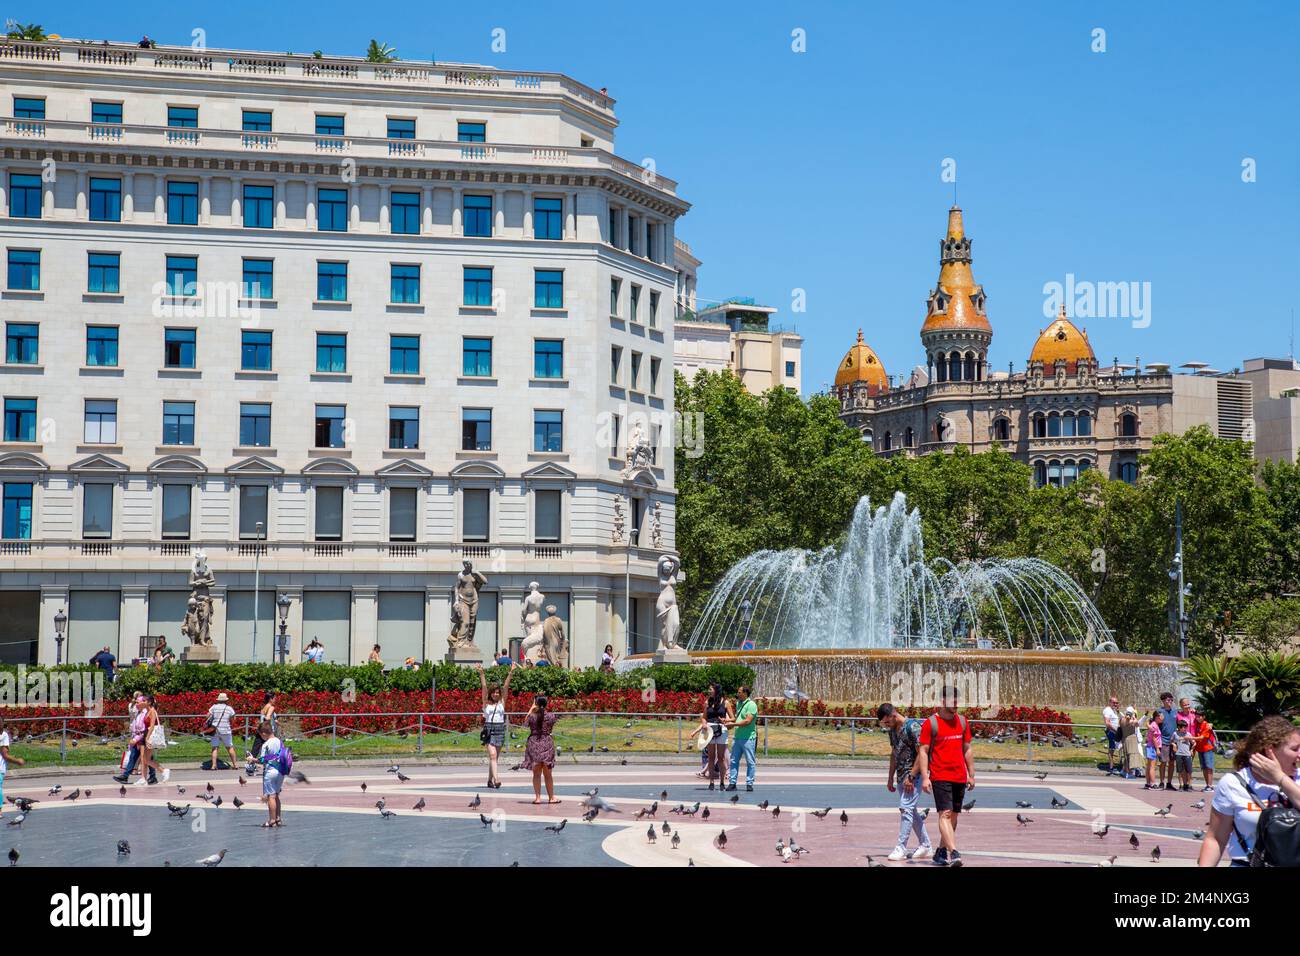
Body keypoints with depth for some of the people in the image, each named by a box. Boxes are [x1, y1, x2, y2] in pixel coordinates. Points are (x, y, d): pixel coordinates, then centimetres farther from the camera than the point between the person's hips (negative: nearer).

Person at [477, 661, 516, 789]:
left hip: (500, 730, 3)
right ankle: (496, 778, -26)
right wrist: (481, 674, -16)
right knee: (492, 755, -15)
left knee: (494, 757, 8)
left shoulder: (502, 702, 8)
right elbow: (484, 687, -6)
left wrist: (511, 673, -9)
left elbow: (506, 687, 0)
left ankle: (490, 780, 18)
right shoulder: (486, 702, 4)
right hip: (489, 730, -3)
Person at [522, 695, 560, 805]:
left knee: (536, 774, 7)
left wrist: (531, 709, 19)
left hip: (534, 744, -1)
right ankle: (551, 797, 14)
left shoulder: (532, 716, -8)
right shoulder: (551, 716, -7)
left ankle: (537, 797, 2)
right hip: (547, 744, 1)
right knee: (547, 774, 11)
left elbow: (525, 722, 13)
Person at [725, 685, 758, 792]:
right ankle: (732, 783, 10)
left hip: (748, 738, -8)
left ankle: (749, 784, 5)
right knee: (734, 761, 6)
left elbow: (747, 721, -20)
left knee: (750, 762, 1)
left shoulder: (751, 705, -11)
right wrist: (727, 720, 11)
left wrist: (733, 724, -17)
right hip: (737, 737, 8)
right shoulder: (739, 704, 15)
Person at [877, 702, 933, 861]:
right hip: (901, 776, 9)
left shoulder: (912, 727, -16)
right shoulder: (893, 730, 11)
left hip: (914, 775, -9)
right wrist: (890, 778, 19)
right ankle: (925, 846, 20)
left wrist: (911, 777, -20)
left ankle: (901, 848, -11)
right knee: (911, 811, 11)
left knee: (906, 808, -13)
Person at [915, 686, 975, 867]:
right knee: (945, 814, -14)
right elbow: (923, 751, -5)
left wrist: (971, 775, 15)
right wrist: (924, 777, -13)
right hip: (940, 777, -6)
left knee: (954, 816, 9)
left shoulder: (962, 722, 12)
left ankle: (941, 852, 19)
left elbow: (967, 750, 18)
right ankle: (953, 853, -23)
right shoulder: (931, 723, -4)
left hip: (960, 777, 6)